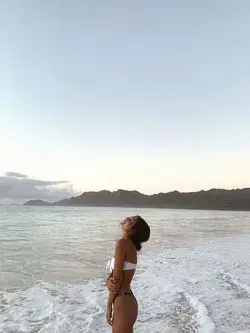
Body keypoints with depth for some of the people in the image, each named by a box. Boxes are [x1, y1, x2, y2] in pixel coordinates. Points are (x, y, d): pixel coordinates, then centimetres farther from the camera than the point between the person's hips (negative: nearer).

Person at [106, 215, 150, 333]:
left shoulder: (122, 243, -16)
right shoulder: (131, 246, 9)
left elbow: (117, 278, -17)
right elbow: (121, 277, 7)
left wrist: (109, 306, -8)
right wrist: (110, 281, -15)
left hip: (123, 303, -9)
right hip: (127, 300, 9)